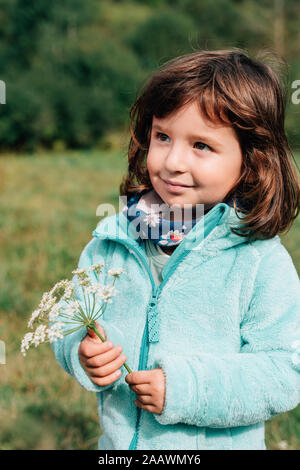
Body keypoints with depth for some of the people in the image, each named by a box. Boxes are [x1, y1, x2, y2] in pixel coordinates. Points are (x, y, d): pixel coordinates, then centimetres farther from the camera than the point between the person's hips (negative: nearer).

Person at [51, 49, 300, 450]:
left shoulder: (261, 261, -17)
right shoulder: (111, 241, -5)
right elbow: (74, 322, 2)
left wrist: (187, 389, -26)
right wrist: (82, 353, -20)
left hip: (220, 444, -3)